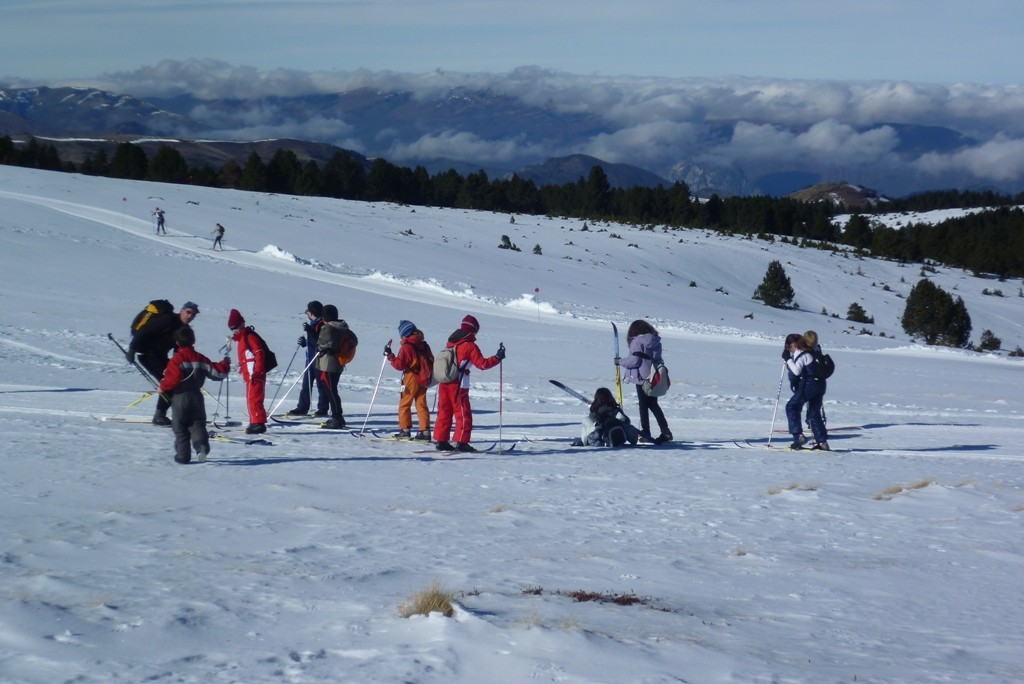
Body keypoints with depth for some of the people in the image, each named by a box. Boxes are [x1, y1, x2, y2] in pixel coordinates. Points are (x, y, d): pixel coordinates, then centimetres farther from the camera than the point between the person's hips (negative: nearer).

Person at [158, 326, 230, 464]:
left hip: (179, 397, -4)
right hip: (196, 396, 4)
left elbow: (173, 379, -20)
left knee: (180, 427, 5)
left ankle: (183, 455, 3)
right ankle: (202, 446, -16)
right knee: (197, 424, 10)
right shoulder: (200, 359, 2)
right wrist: (225, 364, 25)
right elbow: (217, 372, 6)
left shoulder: (177, 360, -12)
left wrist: (163, 387, -2)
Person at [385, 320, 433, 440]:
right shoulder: (424, 345, 7)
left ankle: (405, 430, 2)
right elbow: (431, 362, 14)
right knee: (421, 405, 8)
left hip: (411, 378, -6)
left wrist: (390, 355, -5)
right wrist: (428, 375, 27)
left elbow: (400, 365, -14)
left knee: (404, 404, 3)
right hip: (424, 379, 6)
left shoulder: (406, 347, -13)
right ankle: (425, 431, 2)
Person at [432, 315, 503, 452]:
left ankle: (441, 441, 14)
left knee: (444, 412, 12)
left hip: (444, 383, 7)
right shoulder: (470, 346, -10)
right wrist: (498, 358, -3)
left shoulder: (451, 342, 9)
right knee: (463, 414, 0)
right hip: (458, 384, -6)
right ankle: (461, 442, -5)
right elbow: (482, 364, -11)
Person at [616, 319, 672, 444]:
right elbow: (658, 360, 13)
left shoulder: (637, 342, -13)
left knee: (643, 405, 3)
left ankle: (646, 433, 4)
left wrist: (620, 361, -2)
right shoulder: (656, 341, 8)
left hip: (642, 378, -6)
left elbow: (634, 360, -16)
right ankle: (665, 431, 10)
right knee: (653, 404, 16)